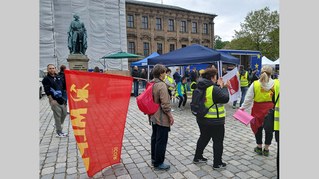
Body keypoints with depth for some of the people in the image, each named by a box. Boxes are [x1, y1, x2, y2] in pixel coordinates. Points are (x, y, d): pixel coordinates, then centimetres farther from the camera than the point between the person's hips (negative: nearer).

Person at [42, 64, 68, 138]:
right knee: (57, 116, -3)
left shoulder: (59, 77, 14)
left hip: (62, 99, 6)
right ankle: (59, 132, 8)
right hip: (54, 100, -6)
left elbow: (64, 86, 20)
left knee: (64, 114, 12)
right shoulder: (46, 79, -4)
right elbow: (47, 91, -11)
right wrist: (51, 100, -16)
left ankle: (58, 126, 36)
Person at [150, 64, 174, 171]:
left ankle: (154, 159, 36)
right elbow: (165, 104, -25)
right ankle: (158, 163, 17)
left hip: (153, 117, 10)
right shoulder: (162, 85, -22)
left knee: (154, 138, 21)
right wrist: (170, 116, -14)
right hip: (162, 118, -10)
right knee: (161, 141, 3)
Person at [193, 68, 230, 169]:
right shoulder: (214, 89, -22)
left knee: (203, 138, 23)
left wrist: (218, 85, 3)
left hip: (202, 119, 8)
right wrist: (223, 87, -5)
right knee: (218, 141, 9)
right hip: (215, 121, -8)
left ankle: (197, 158, 33)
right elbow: (225, 99, -17)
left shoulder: (200, 87, 3)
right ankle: (217, 163, 20)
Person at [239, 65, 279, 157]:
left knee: (259, 128, 15)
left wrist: (243, 108, 3)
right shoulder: (276, 83, -8)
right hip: (271, 110, 1)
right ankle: (266, 149, 26)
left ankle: (259, 148, 29)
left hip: (258, 109, -1)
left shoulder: (255, 84, -11)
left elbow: (248, 99, -7)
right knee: (269, 129, 14)